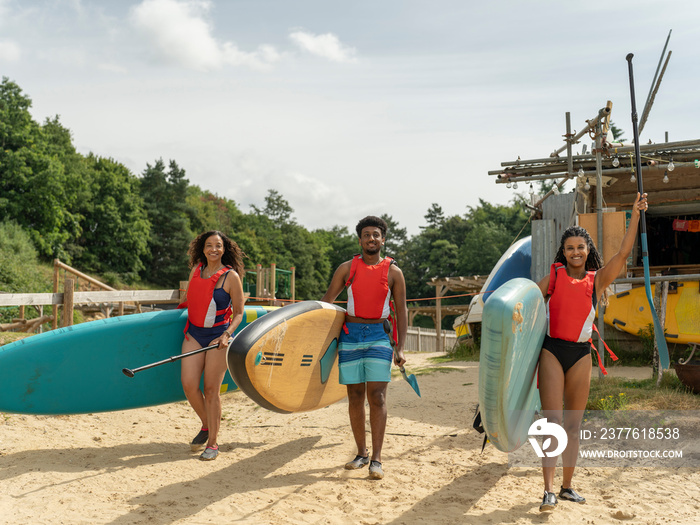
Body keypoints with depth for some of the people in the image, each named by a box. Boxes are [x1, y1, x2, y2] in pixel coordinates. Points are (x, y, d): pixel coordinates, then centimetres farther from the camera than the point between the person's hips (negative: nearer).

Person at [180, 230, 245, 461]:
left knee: (211, 389, -3)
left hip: (218, 336, -4)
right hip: (194, 334, 4)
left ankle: (212, 443, 10)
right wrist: (189, 325, 22)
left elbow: (238, 313, -3)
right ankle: (206, 426, 18)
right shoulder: (196, 269, 7)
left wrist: (226, 335, -16)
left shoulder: (231, 277, -7)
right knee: (189, 384, -7)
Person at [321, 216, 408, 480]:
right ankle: (361, 453, 20)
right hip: (350, 335, 2)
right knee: (355, 396, 7)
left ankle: (376, 459, -4)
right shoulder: (347, 268, 6)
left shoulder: (393, 271, 3)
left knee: (377, 397, -8)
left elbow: (401, 311, 5)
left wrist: (400, 348, -2)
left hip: (378, 336, -2)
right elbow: (326, 301, 10)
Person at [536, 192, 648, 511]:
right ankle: (548, 491, -7)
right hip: (551, 350, -2)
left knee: (573, 425, 9)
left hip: (581, 354, 2)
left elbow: (623, 253, -5)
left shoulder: (598, 280, 6)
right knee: (553, 423, -8)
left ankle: (567, 486, 22)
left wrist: (635, 216, -10)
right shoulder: (555, 274, 5)